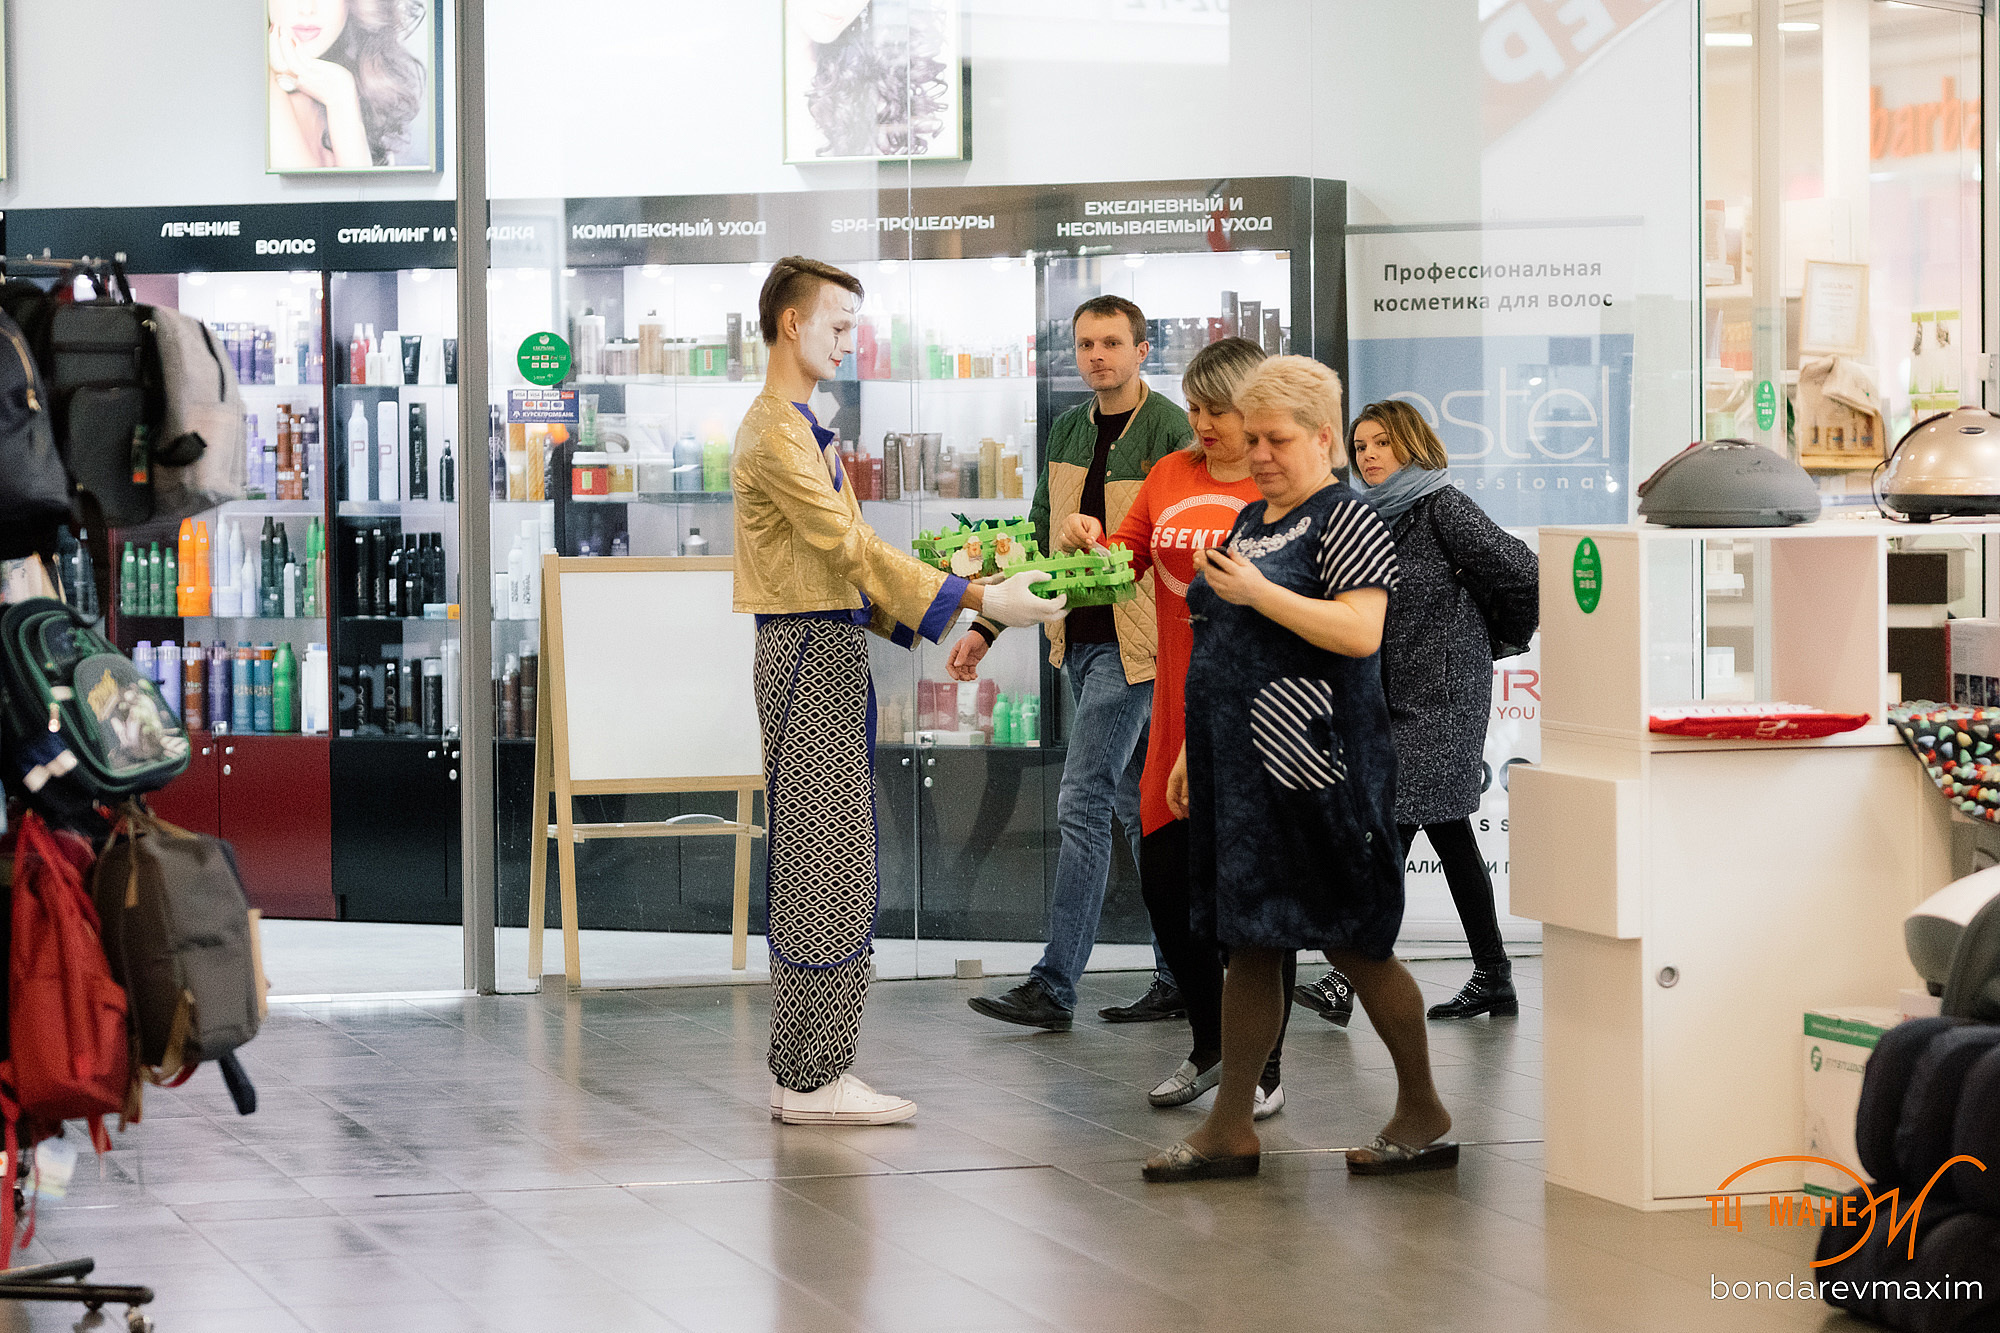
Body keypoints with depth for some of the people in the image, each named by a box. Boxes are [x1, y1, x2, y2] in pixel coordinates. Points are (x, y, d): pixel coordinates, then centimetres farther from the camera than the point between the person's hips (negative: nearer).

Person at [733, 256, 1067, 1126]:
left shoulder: (802, 427, 20)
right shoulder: (775, 432, -13)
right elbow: (853, 547, -20)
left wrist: (921, 622, 12)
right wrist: (978, 601, -22)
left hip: (831, 652, 10)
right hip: (807, 653, -10)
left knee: (828, 871, 11)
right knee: (822, 868, -8)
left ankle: (808, 1071, 15)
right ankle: (810, 1080, -5)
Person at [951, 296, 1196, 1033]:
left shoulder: (1171, 431, -10)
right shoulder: (1068, 431, 12)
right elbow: (1041, 539, 17)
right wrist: (986, 624, 11)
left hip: (1136, 643, -8)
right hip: (1081, 640, 8)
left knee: (1083, 801, -11)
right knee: (1140, 805, 11)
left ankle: (1054, 986, -9)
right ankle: (1181, 977, 17)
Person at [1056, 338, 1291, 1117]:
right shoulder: (1170, 476, 10)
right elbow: (1126, 559, 15)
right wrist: (1089, 543, -5)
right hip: (1179, 716, 6)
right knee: (1164, 883, 8)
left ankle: (1264, 1068, 13)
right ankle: (1211, 1046, 28)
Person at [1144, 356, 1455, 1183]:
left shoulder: (1345, 521, -7)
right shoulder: (1250, 522, 18)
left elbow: (1362, 631, -20)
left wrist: (1261, 592, -22)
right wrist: (1192, 749, 20)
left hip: (1314, 769, -8)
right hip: (1240, 770, 8)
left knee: (1352, 943, -1)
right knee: (1248, 944, 9)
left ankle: (1425, 1115, 12)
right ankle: (1230, 1128, 11)